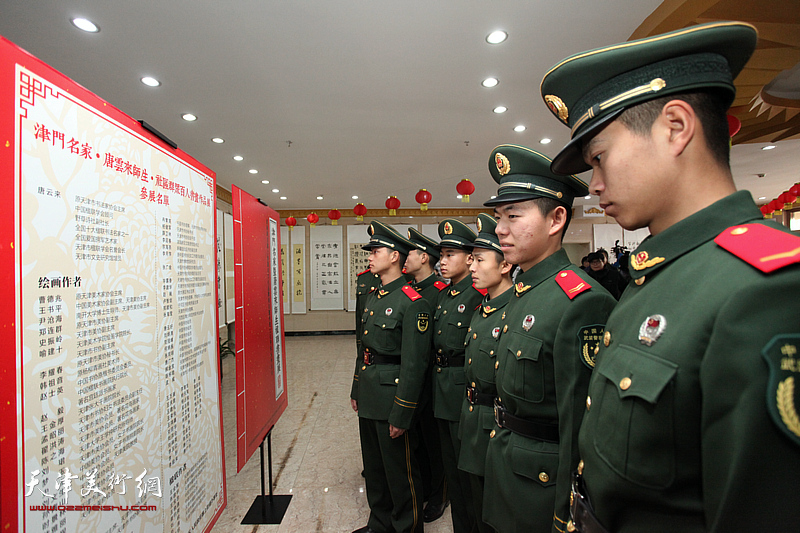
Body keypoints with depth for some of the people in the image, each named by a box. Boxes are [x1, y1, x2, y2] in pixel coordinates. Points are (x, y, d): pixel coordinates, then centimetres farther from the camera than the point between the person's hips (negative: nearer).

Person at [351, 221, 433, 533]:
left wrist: (401, 415, -18)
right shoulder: (373, 296, 9)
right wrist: (356, 391, 18)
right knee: (374, 466, 23)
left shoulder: (412, 302, -19)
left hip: (392, 396, -9)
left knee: (400, 472, 9)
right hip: (369, 396, 9)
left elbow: (414, 363, -20)